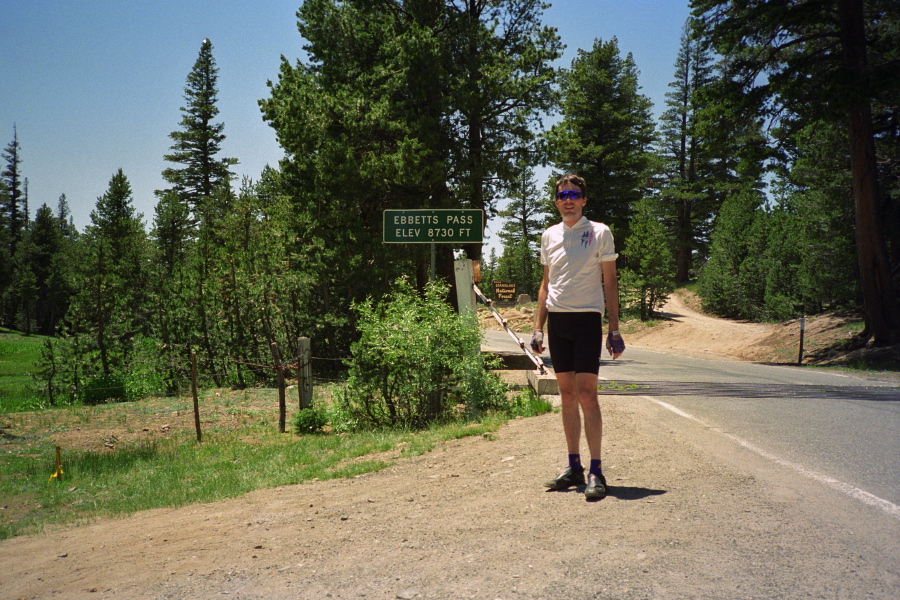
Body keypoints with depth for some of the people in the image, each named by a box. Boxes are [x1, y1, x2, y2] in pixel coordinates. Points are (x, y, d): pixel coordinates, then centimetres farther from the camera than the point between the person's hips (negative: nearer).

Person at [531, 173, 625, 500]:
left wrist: (614, 330, -4)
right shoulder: (549, 236, 12)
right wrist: (538, 327, 11)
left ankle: (596, 471, -4)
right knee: (567, 395, 9)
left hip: (587, 319, -4)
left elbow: (610, 283, 1)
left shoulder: (600, 233, 0)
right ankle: (574, 467, 16)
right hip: (557, 320, 5)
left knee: (586, 394, -10)